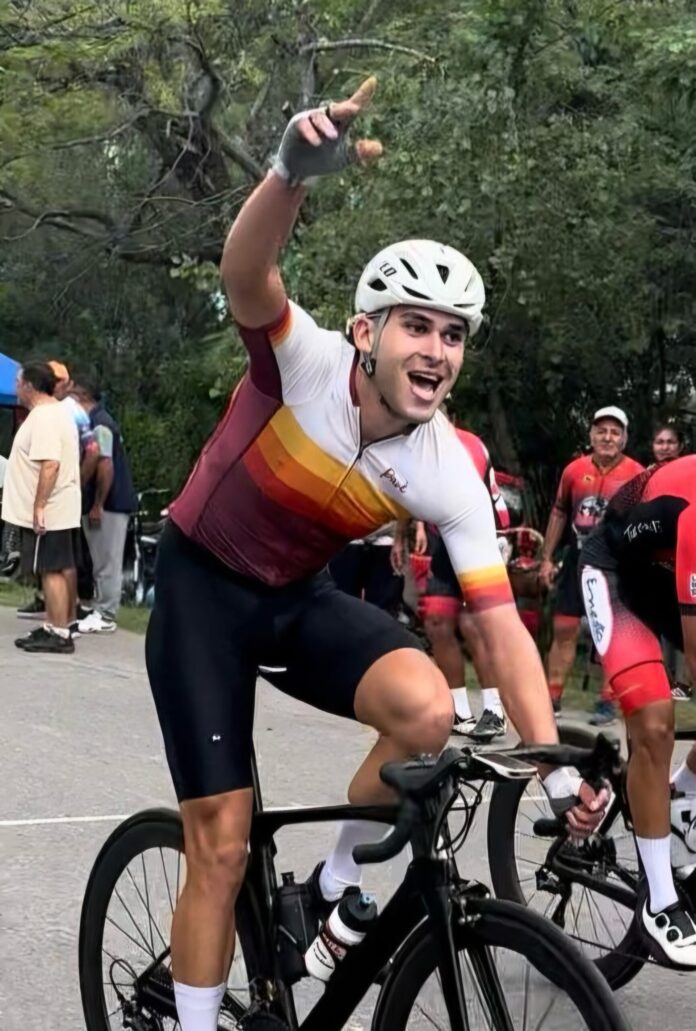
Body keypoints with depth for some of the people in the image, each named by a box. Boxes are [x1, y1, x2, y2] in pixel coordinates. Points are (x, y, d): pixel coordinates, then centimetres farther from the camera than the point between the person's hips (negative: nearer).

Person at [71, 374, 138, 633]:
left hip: (109, 505, -10)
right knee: (102, 562, 13)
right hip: (107, 504, 10)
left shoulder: (99, 425, -16)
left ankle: (105, 617, -1)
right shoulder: (95, 422, 16)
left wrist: (97, 506, -20)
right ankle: (100, 611, 19)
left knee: (107, 563, -5)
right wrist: (93, 504, 19)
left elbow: (106, 467, -22)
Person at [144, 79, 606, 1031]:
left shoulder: (450, 476, -17)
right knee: (222, 848, -7)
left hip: (301, 597, 3)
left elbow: (504, 627, -16)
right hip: (203, 587, -3)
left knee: (427, 710, -26)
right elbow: (246, 276, -46)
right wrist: (295, 171, -65)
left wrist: (556, 766, -24)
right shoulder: (307, 361, -24)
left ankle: (341, 870, 1)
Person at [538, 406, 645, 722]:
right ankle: (553, 698, 13)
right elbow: (559, 513, 11)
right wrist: (547, 558, 10)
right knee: (564, 629, 5)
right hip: (578, 559, 3)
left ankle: (607, 702, 11)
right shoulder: (574, 470, 0)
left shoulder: (637, 475, -8)